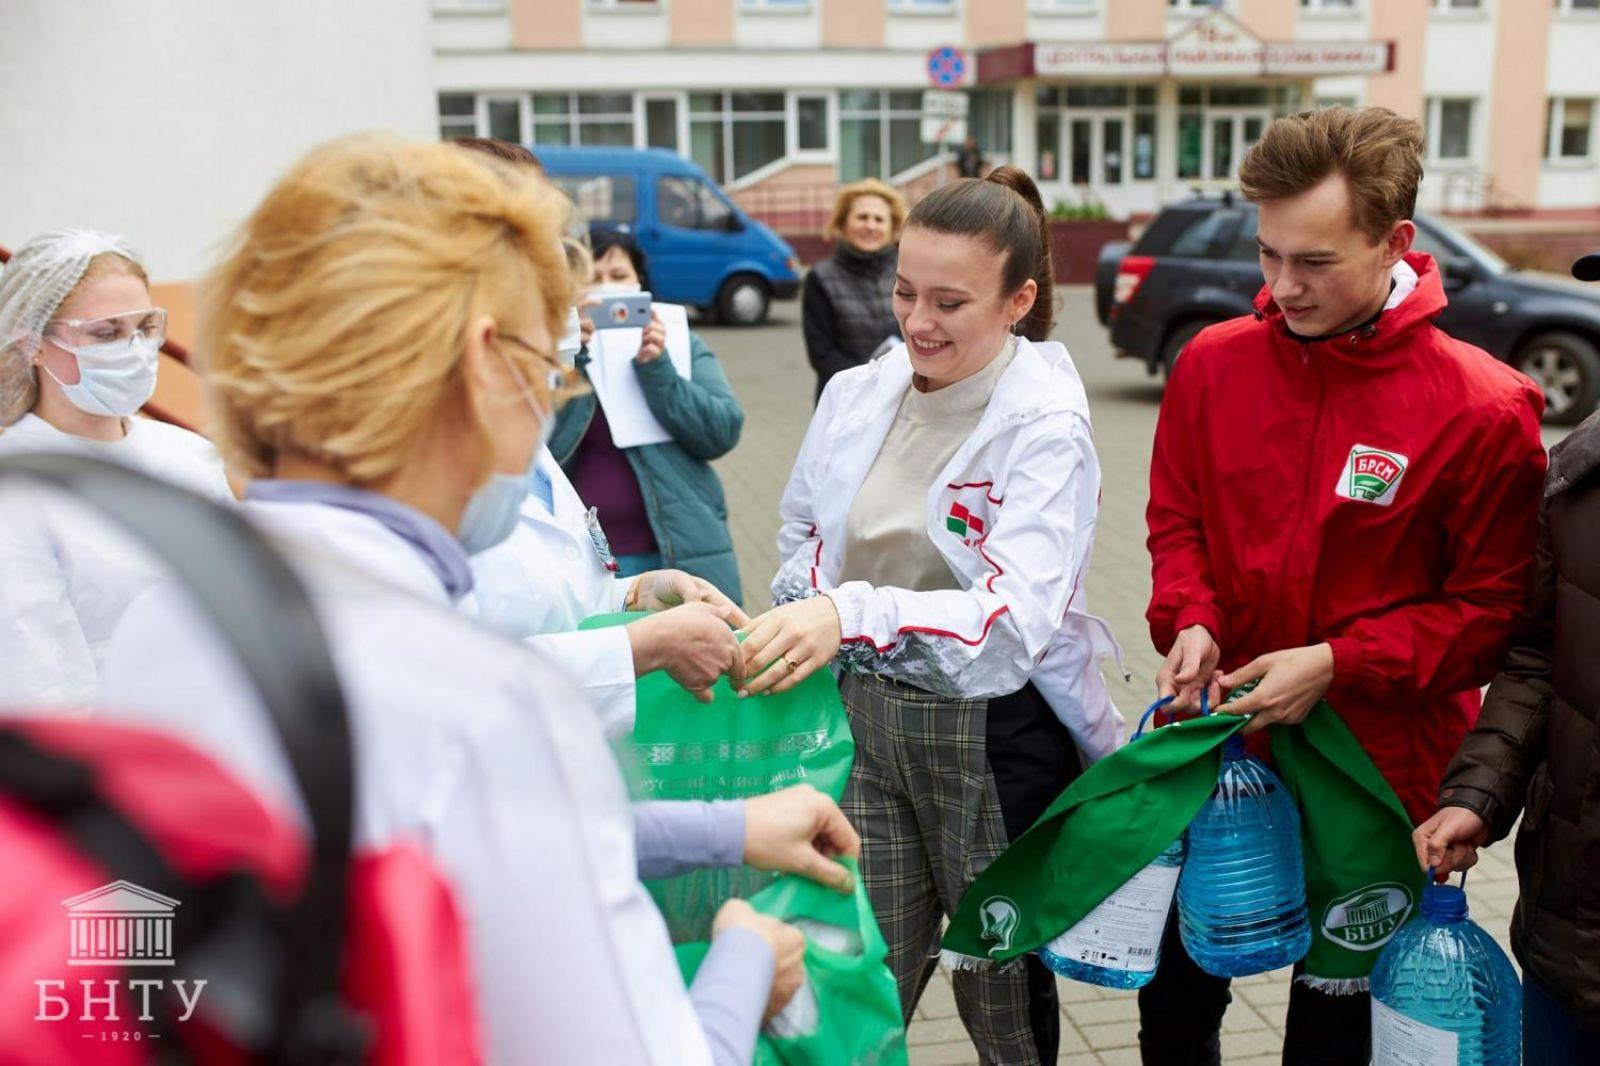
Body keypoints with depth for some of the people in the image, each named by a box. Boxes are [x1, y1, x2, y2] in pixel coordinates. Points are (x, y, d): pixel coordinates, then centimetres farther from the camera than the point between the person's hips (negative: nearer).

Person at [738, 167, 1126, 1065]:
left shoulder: (1046, 427, -17)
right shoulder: (857, 395, -1)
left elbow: (1019, 614, -31)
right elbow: (803, 539, 16)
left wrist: (853, 615, -44)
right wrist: (800, 633, 0)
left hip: (995, 732, -3)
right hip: (863, 720, 4)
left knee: (1004, 992, 17)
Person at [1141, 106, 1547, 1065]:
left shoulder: (1484, 407, -14)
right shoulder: (1214, 363, -3)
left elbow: (1493, 607, -9)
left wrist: (1339, 663, -18)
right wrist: (1190, 620, -10)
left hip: (1379, 770, -3)